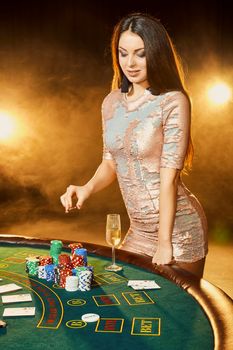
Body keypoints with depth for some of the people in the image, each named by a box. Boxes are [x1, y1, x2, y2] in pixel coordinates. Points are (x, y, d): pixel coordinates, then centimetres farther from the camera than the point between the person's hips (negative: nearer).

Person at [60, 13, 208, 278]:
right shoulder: (112, 102, 2)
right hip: (139, 229, 6)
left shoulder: (173, 102, -16)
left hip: (178, 228, -6)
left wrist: (164, 243, -17)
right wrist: (88, 188, -11)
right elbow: (111, 162, 9)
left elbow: (169, 176, -19)